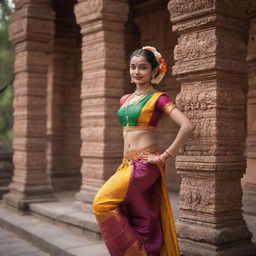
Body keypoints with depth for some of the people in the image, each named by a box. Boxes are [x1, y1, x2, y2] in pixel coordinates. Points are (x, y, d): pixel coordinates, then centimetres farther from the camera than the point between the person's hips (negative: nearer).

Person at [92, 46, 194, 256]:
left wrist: (166, 156, -15)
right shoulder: (125, 99, 14)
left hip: (145, 164, -7)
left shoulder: (158, 98, -6)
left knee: (103, 203, -14)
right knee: (140, 218, 9)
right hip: (128, 164, 7)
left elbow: (187, 126, -18)